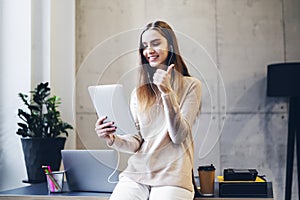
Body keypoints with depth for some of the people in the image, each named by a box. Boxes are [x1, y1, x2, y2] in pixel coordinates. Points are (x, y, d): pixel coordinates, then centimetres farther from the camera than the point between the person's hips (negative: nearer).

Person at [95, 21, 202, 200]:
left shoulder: (190, 86, 2)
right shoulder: (138, 92, 14)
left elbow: (179, 136, -6)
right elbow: (137, 141, 9)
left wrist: (167, 91, -15)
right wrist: (112, 139, -11)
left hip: (172, 176, -3)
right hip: (136, 173, 3)